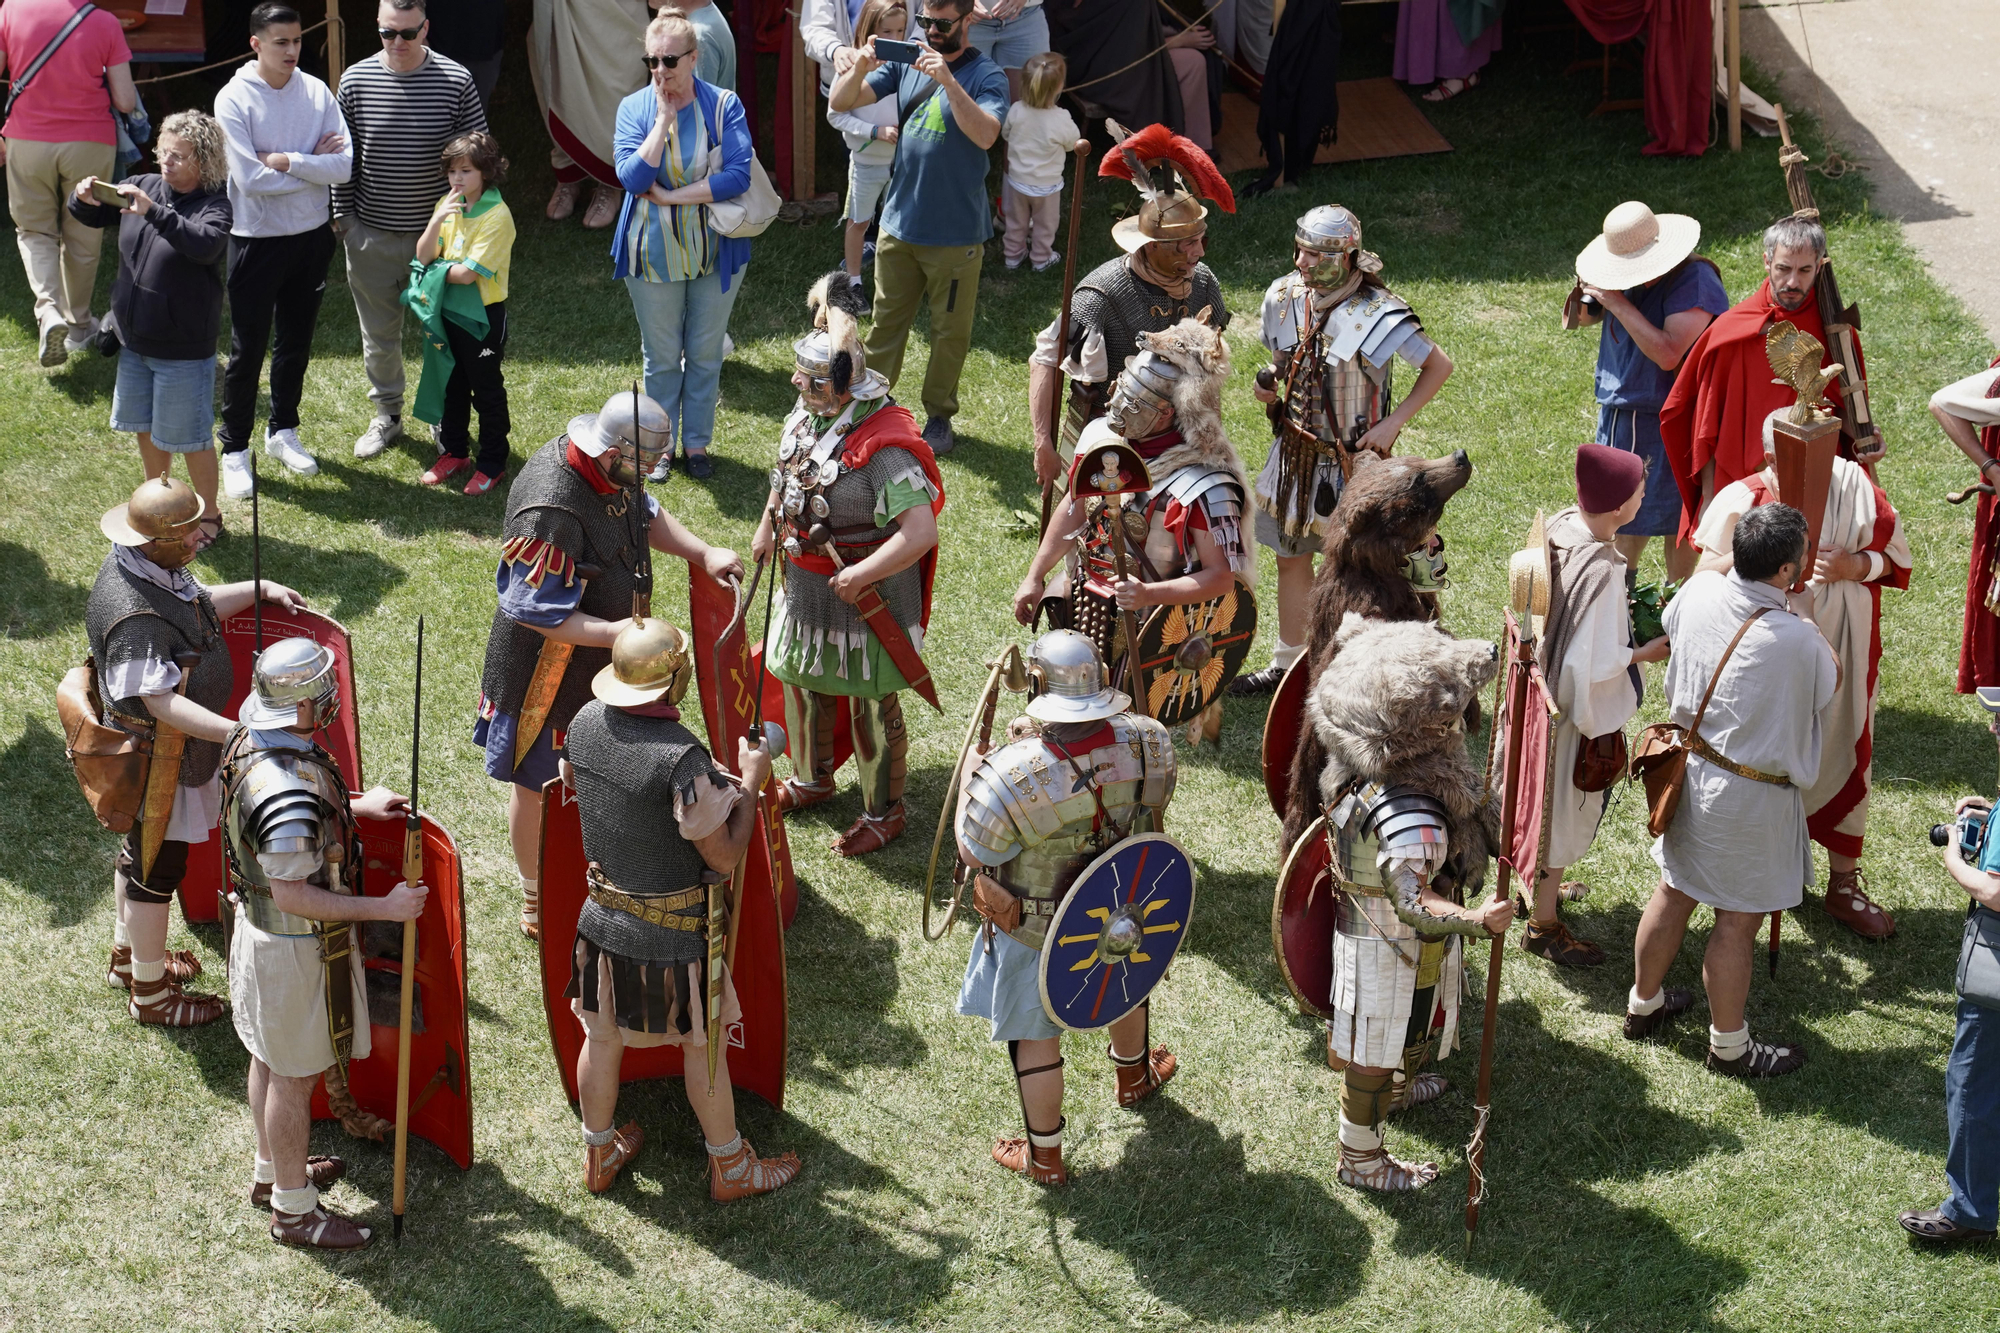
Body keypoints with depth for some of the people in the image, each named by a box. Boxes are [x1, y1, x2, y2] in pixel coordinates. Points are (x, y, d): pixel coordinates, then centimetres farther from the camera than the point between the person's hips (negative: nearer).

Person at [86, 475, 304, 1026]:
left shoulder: (158, 567, -4)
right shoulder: (135, 616, -36)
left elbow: (197, 605, 18)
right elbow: (161, 702, -36)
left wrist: (258, 590, 18)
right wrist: (241, 733, -40)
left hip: (171, 747, 10)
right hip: (156, 756, -10)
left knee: (141, 849, 27)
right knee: (158, 869, 6)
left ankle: (130, 954, 47)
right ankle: (151, 993, 23)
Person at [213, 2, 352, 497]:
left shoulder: (317, 93, -3)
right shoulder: (234, 100, -14)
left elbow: (344, 166, -11)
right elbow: (251, 179, -21)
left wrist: (286, 161, -20)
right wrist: (313, 165, -13)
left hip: (310, 237, 4)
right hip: (256, 239, -4)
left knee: (296, 344, 17)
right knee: (247, 350, 2)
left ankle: (283, 432, 35)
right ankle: (235, 450, 14)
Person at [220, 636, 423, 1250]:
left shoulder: (249, 739, -5)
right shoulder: (289, 793, -36)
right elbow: (292, 894, -31)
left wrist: (354, 806, 14)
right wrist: (384, 907, -26)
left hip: (259, 928, 10)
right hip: (296, 948, -10)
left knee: (270, 1059, 26)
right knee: (295, 1078, 7)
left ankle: (272, 1173, 45)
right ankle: (294, 1209, 23)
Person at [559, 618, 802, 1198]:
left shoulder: (586, 723, -10)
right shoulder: (682, 758, -31)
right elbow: (725, 855, -24)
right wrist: (750, 782, -11)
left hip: (603, 917, 6)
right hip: (672, 934, -6)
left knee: (602, 1037, 23)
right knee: (702, 1047, 15)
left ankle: (599, 1155, 43)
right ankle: (730, 1167, 33)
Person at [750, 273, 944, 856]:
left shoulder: (883, 446, -30)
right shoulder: (808, 415, -4)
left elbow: (921, 532, -34)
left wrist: (860, 576, -30)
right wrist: (768, 526, 15)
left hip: (867, 590, -8)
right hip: (805, 581, 8)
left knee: (870, 703, 7)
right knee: (803, 679, 25)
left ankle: (884, 811, 26)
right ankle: (812, 780, 48)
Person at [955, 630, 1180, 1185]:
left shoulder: (1009, 778, -38)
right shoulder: (1148, 743, -26)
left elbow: (975, 852, -21)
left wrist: (970, 776, -5)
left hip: (1036, 936, -4)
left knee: (1036, 1038, 19)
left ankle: (1044, 1157, 38)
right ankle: (1133, 1076, 64)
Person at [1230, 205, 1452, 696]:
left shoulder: (1377, 316, -23)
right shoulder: (1285, 297, -4)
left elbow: (1439, 366, -12)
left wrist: (1392, 423, -17)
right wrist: (1269, 386, -8)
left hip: (1351, 460, -6)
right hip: (1294, 452, 6)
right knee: (1290, 558, 18)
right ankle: (1287, 664, 34)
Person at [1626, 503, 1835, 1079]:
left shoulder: (1700, 591, -11)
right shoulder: (1797, 641, -29)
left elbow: (1671, 624, 14)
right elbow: (1830, 682, -7)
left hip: (1692, 767, 7)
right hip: (1751, 795, -7)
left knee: (1674, 892, 23)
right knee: (1737, 921, 9)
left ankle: (1643, 1004, 41)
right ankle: (1729, 1045, 24)